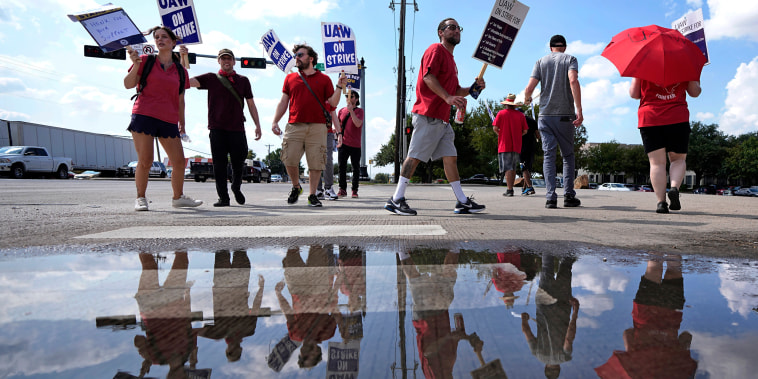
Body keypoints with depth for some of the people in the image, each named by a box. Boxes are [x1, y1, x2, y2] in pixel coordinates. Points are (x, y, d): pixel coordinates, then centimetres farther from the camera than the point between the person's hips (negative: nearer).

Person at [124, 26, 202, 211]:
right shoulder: (146, 61, 7)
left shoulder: (180, 70, 14)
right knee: (145, 162, -6)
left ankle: (178, 197, 18)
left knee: (179, 161, 1)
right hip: (144, 116, -3)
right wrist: (136, 65, -13)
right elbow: (128, 84, 1)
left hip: (169, 121, 3)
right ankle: (140, 198, 11)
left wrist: (181, 122, 17)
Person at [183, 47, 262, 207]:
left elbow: (251, 104, 14)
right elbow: (186, 81, 1)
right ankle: (223, 197, 6)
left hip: (237, 128, 1)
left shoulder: (243, 80, 14)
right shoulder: (211, 78, 11)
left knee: (238, 162, 4)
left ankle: (236, 188, 30)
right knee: (219, 164, -1)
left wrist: (257, 125, 7)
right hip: (217, 129, -1)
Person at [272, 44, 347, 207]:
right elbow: (283, 102, 16)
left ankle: (312, 195, 11)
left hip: (317, 127, -1)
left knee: (316, 163, -3)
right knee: (289, 160, -7)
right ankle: (296, 187, 19)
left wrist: (339, 88, -7)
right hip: (294, 126, 2)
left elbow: (333, 103, 8)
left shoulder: (324, 79, 12)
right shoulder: (290, 78, 17)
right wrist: (275, 121, 6)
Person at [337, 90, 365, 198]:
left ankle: (355, 190, 11)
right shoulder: (341, 111, 12)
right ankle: (342, 189, 4)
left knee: (356, 168, 2)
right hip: (343, 143, 3)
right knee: (342, 167, -2)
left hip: (355, 144, -2)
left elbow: (358, 124, -16)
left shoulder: (359, 111, 1)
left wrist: (351, 111, -22)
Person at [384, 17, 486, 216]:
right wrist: (448, 97, -27)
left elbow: (455, 91, 30)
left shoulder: (450, 59, 28)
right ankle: (396, 199, -5)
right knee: (415, 156, -10)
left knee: (451, 158, 5)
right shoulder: (436, 50, -1)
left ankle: (462, 202, 8)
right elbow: (428, 76, -16)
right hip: (428, 115, -9)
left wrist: (473, 88, 13)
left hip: (443, 119, 9)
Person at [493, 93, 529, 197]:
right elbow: (525, 131, 4)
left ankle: (509, 190, -11)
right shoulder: (521, 115, 6)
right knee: (513, 168, 14)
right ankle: (510, 188, 19)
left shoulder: (501, 113, -2)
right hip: (517, 146, 4)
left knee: (508, 168, -5)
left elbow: (495, 128, -7)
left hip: (505, 145, -3)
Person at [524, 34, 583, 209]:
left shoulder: (541, 62, 10)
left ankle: (551, 197, -7)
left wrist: (526, 99, 23)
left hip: (545, 115, 1)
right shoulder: (570, 59, 5)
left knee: (549, 155, 1)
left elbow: (529, 88, -1)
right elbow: (573, 81, -13)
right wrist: (579, 110, -17)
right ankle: (569, 195, 6)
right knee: (568, 155, 10)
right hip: (565, 115, -1)